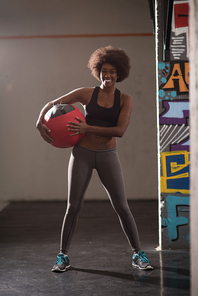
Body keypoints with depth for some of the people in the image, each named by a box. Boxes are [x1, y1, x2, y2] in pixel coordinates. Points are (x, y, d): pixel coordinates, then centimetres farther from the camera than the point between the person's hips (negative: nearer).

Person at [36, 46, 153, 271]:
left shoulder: (125, 100, 1)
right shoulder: (87, 94, 1)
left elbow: (120, 130, -12)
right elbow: (53, 104, 4)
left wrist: (88, 128, -20)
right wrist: (40, 123, -14)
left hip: (107, 156, 0)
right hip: (82, 153, 0)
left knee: (121, 207, 1)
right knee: (73, 206, 2)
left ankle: (138, 254, 16)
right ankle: (63, 256, 16)